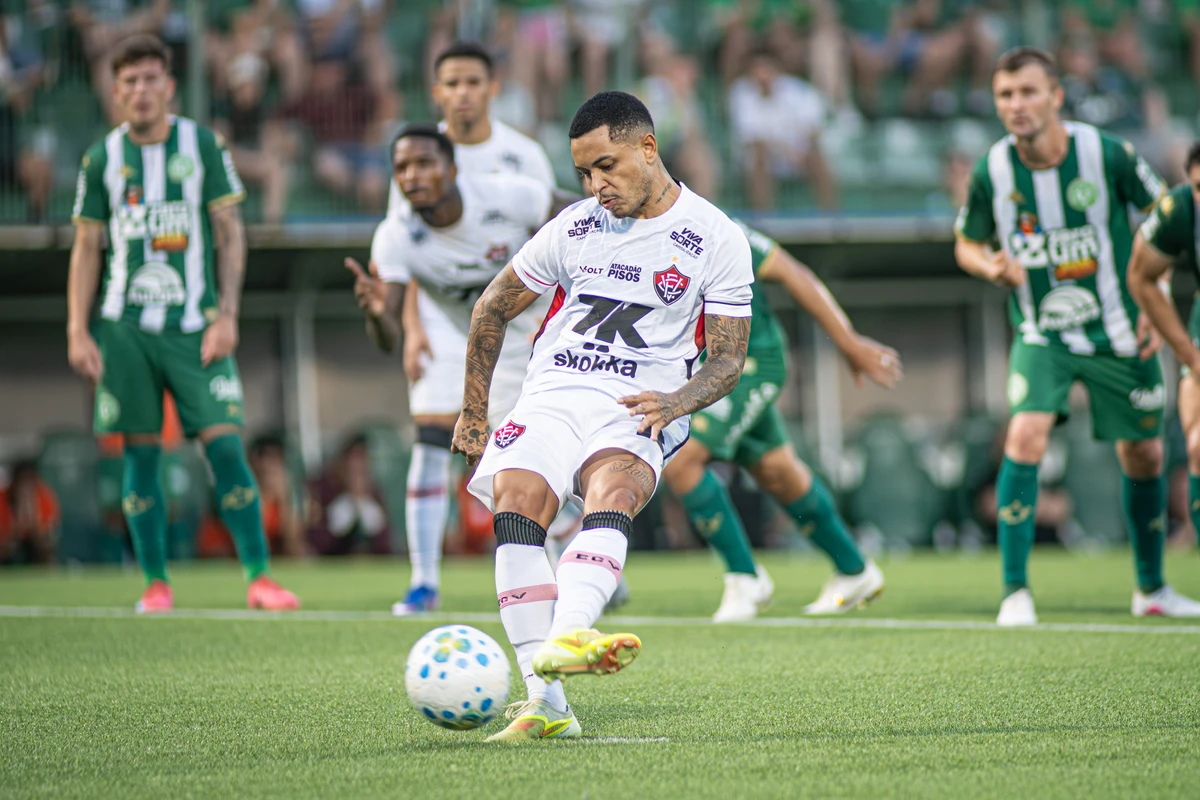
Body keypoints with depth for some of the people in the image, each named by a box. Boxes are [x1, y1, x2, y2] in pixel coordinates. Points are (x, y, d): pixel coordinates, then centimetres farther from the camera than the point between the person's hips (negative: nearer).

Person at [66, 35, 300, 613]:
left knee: (224, 444, -10)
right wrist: (77, 333, 2)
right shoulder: (103, 158, 6)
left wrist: (226, 315, -5)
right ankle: (156, 582, 8)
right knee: (140, 452, 1)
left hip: (194, 322, -1)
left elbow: (230, 234, 4)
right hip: (125, 326, 1)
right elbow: (86, 248, 10)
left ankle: (259, 577, -5)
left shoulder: (202, 146, 3)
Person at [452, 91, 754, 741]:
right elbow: (491, 309, 23)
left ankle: (564, 639, -59)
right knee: (514, 505, -27)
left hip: (639, 415, -2)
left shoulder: (716, 240, 4)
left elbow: (727, 359, 4)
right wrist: (473, 414, 20)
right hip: (552, 396, 2)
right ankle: (545, 703, -32)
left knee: (613, 490, -36)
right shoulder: (574, 227, 12)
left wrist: (677, 401, -17)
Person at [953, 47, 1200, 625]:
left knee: (1144, 456, 9)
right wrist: (991, 267, -17)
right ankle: (1015, 592, -15)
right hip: (1041, 335, -1)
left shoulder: (1108, 155, -14)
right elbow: (967, 243, 6)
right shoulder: (992, 172, -11)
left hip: (1118, 333, 1)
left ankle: (1151, 588, 31)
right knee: (1026, 436, -22)